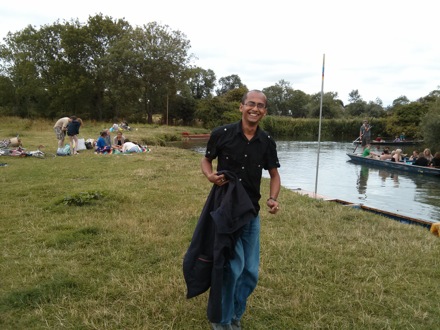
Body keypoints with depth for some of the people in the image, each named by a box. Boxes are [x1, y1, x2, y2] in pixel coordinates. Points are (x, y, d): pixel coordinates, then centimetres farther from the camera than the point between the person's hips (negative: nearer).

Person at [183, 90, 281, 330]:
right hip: (225, 208, -4)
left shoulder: (267, 142, -2)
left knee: (251, 271, 11)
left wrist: (273, 199, -10)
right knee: (233, 266, -4)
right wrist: (210, 175, -18)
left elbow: (274, 175, 8)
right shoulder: (222, 134, -11)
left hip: (251, 212, 4)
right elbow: (206, 161, 4)